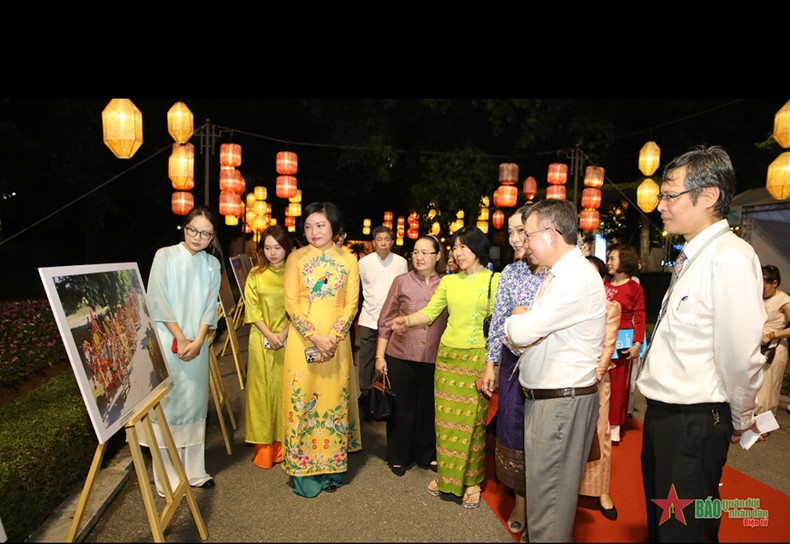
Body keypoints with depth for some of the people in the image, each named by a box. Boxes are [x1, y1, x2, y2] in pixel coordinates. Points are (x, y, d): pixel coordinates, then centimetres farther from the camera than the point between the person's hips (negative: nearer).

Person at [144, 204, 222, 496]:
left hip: (198, 344, 3)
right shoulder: (165, 256, -4)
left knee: (194, 404, 9)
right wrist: (181, 339, -10)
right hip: (167, 341, -3)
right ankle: (167, 478, 12)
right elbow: (158, 302, -7)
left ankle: (194, 471, 21)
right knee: (167, 405, 0)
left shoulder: (212, 264, 6)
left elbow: (211, 307, 4)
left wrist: (198, 341, -8)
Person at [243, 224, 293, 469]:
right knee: (262, 390, 5)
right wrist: (269, 334, -11)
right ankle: (264, 446, 16)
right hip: (262, 341, 1)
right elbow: (252, 309, 1)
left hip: (289, 340, -1)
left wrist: (283, 333, -13)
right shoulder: (255, 276, 5)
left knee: (286, 389, 4)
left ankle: (284, 443, 17)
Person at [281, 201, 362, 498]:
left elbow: (351, 304, 0)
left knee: (335, 399, 8)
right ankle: (302, 468, 21)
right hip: (302, 340, -1)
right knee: (302, 399, 4)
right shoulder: (296, 257, 1)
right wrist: (316, 338, -14)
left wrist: (333, 338, -14)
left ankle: (331, 467, 25)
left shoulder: (348, 260, 4)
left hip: (337, 341, 1)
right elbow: (291, 303, -4)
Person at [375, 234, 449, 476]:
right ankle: (398, 457, 31)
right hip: (401, 356, -1)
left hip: (434, 358, 1)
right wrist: (380, 356, -1)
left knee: (428, 408, 14)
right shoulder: (401, 282, -1)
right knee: (402, 407, 11)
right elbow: (385, 320, 1)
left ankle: (426, 455, 36)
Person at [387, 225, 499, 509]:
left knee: (472, 421, 5)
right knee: (445, 418, 10)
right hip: (447, 356, 4)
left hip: (477, 358, -4)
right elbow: (429, 312, 4)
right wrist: (406, 320, -15)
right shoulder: (449, 281, 8)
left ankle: (472, 481, 24)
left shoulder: (494, 280, -3)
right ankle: (445, 474, 29)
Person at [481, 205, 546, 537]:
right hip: (513, 362, 3)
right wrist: (491, 362, 8)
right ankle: (520, 501, 31)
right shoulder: (509, 272, 4)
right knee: (514, 430, 10)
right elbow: (498, 321, 7)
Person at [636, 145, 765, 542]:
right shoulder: (691, 256, 9)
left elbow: (740, 353, -23)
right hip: (663, 415, 9)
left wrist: (740, 419, -7)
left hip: (694, 423, -9)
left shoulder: (730, 257, -21)